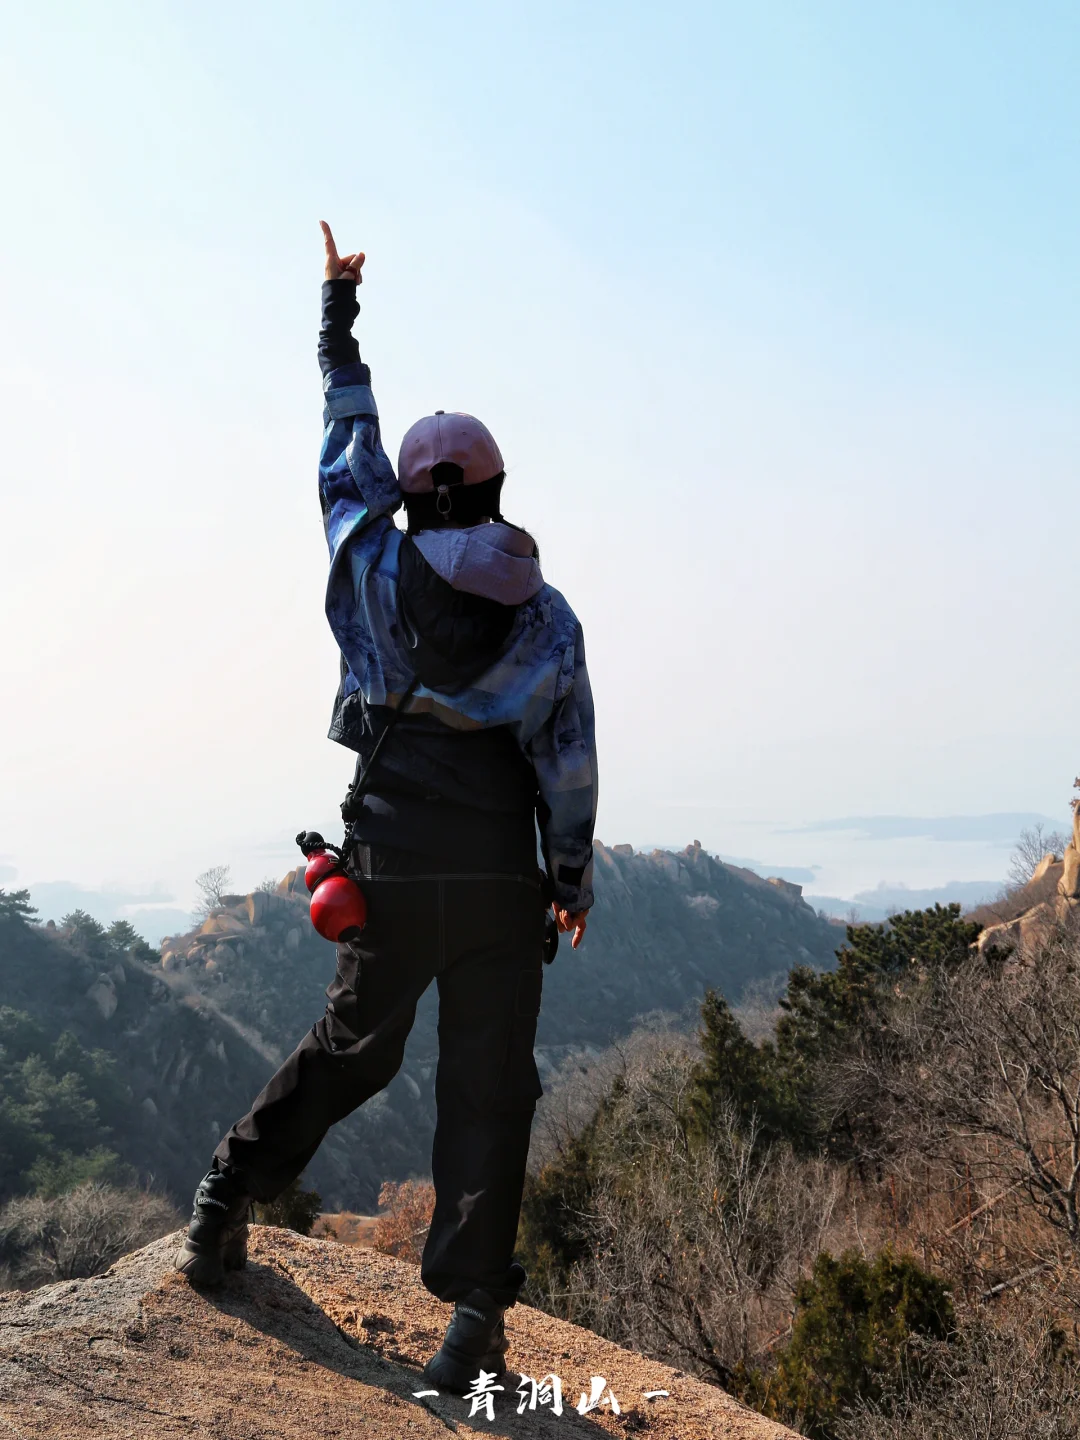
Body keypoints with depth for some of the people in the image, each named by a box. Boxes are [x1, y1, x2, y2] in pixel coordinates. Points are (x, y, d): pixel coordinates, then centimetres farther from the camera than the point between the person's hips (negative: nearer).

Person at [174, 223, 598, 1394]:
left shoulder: (375, 569, 0)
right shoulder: (544, 613, 1)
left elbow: (347, 441, 15)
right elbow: (568, 755, 0)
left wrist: (339, 311, 28)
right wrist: (570, 873, 11)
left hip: (390, 867, 1)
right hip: (499, 878, -1)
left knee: (352, 1045, 21)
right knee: (488, 1085, 5)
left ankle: (225, 1209, 26)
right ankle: (473, 1312, 7)